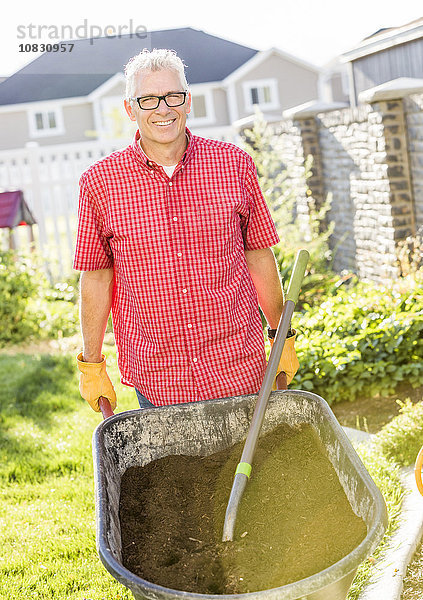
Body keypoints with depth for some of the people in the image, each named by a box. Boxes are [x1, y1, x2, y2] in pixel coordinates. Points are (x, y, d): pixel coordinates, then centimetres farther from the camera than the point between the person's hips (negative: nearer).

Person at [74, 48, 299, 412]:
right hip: (155, 380, 0)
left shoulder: (235, 164, -2)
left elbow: (260, 256, 5)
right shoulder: (100, 182, -4)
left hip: (238, 371, 1)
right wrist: (92, 366, 5)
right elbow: (96, 276, 2)